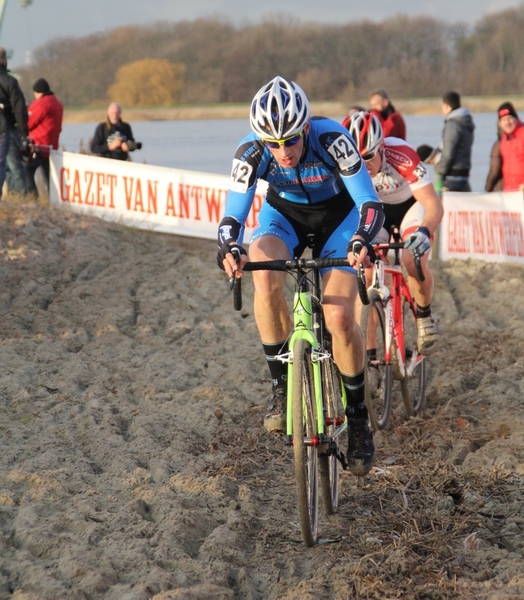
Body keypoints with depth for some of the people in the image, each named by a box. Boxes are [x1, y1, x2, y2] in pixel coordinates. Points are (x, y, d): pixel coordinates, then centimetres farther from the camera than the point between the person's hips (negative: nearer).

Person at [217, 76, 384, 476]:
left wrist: (362, 241, -53)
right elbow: (232, 216, -26)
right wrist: (230, 249, -48)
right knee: (266, 278, -32)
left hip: (337, 214, -1)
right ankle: (282, 384, -16)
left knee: (340, 317, -18)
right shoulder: (251, 152, -29)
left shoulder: (331, 138, -34)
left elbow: (370, 203, -33)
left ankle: (358, 416, 5)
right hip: (284, 212, 1)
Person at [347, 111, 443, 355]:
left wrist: (424, 232, -58)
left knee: (414, 261, -26)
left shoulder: (402, 155, -38)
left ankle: (424, 316, 4)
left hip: (411, 204, -2)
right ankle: (368, 351, -7)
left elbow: (434, 205, -39)